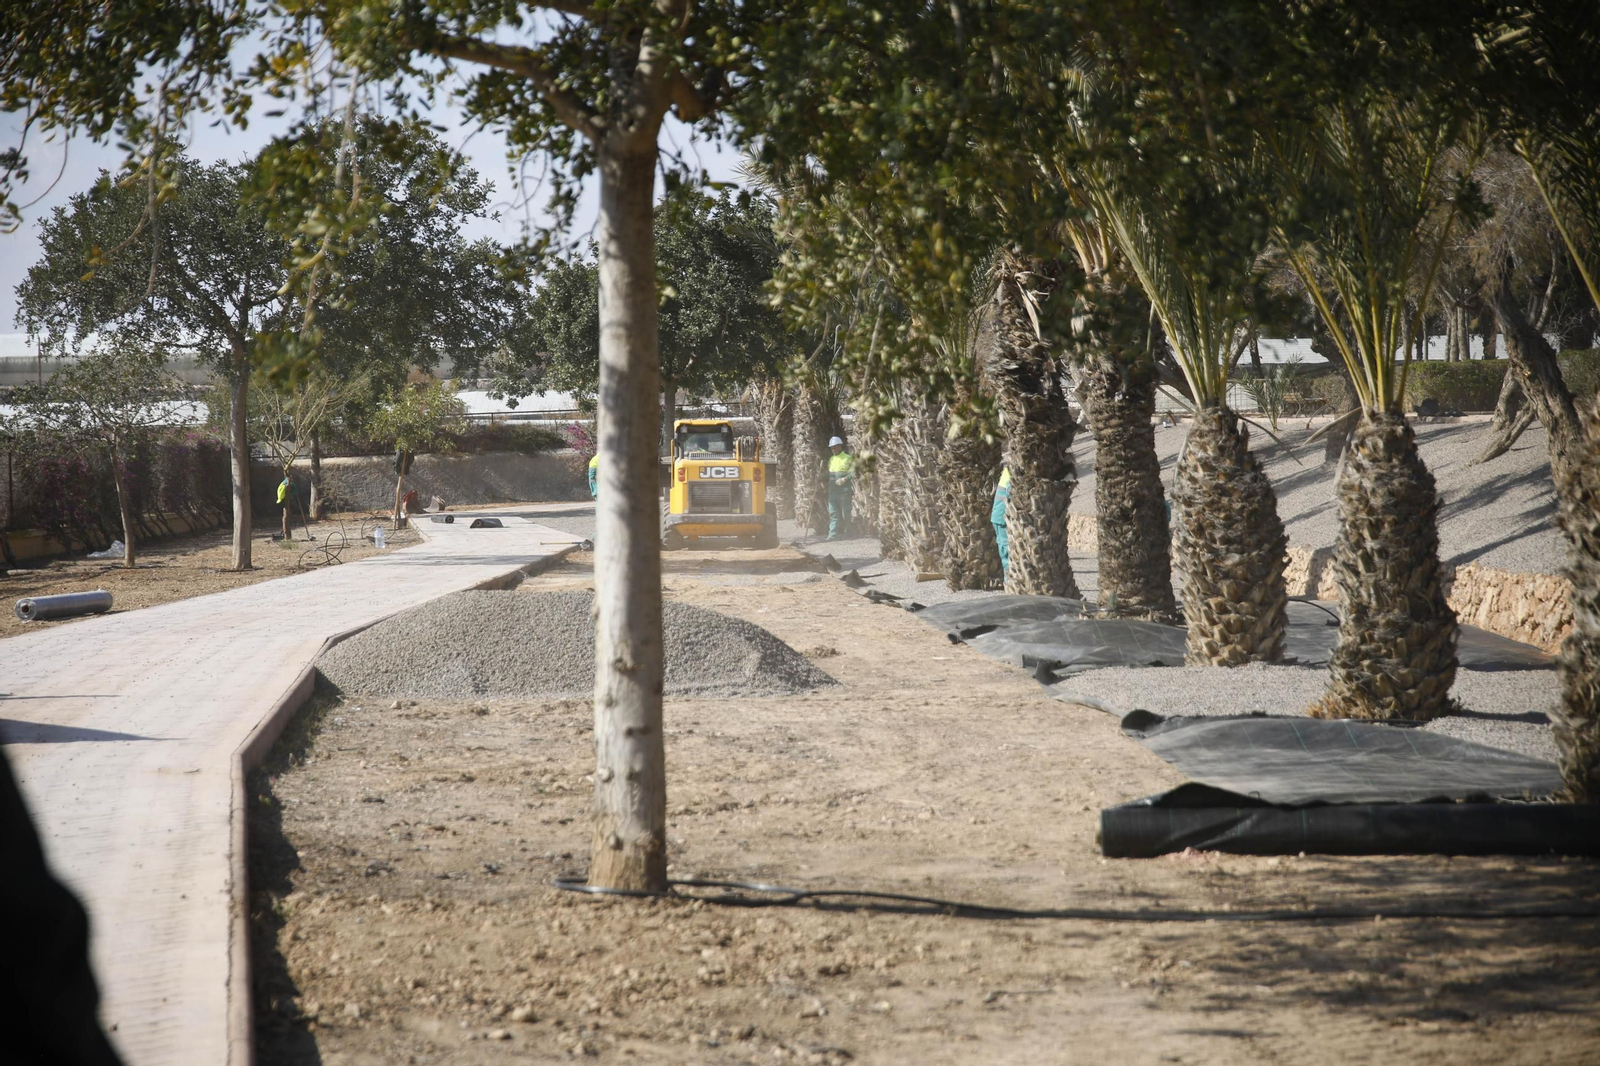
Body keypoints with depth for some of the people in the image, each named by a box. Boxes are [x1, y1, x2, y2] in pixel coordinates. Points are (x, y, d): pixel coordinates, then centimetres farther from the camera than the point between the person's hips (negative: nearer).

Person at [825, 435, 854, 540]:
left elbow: (853, 473, -11)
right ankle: (833, 534, -5)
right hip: (832, 491, 6)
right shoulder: (831, 459, 16)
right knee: (833, 513, -1)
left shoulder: (848, 458, -4)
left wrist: (844, 479, -23)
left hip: (844, 491, -5)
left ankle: (847, 532, 11)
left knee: (845, 513, 1)